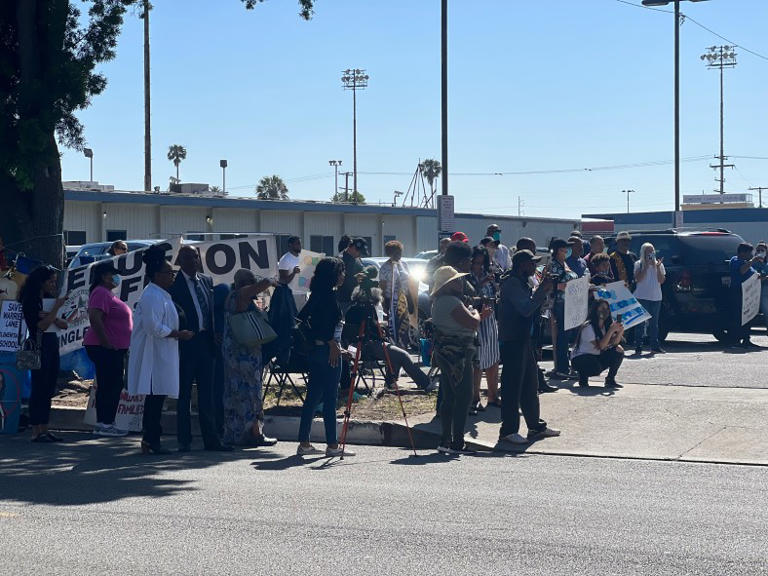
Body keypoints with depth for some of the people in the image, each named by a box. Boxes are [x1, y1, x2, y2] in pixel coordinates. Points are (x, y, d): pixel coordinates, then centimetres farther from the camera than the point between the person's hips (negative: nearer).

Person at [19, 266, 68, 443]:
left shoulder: (49, 300, 16)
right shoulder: (31, 301, -7)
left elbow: (64, 325, 9)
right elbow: (42, 325, -16)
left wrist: (51, 316, -9)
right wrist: (56, 308, -13)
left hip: (52, 346, 8)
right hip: (39, 346, -8)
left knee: (48, 390, 6)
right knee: (39, 388, -8)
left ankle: (44, 429, 9)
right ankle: (36, 432, -7)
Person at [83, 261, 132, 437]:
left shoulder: (108, 293, 20)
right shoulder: (101, 293, -13)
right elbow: (95, 318, -25)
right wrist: (106, 342, -23)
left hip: (115, 349, 11)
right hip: (105, 349, -11)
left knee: (114, 386, 11)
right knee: (107, 385, -9)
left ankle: (105, 423, 15)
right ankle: (103, 424, -7)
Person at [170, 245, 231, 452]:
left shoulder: (207, 281, 13)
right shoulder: (174, 284, -7)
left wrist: (214, 340, 7)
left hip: (205, 342, 6)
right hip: (186, 344, -6)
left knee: (207, 393, 10)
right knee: (184, 394, 3)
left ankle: (211, 439, 15)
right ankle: (184, 440, 10)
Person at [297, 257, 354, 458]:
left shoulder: (317, 294, 14)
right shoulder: (329, 296, -13)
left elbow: (302, 317, 20)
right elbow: (327, 323, -24)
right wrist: (332, 343, -18)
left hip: (315, 349, 9)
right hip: (328, 350, -9)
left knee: (313, 396, 10)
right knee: (330, 398, -6)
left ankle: (304, 443, 12)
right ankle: (332, 445, -3)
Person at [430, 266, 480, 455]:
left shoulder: (439, 302, 15)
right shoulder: (452, 302, -17)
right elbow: (473, 323, -20)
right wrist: (475, 312, 1)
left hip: (444, 353, 10)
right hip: (458, 354, -10)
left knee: (449, 398, 12)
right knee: (463, 397, -7)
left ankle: (446, 441, 15)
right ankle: (457, 443, -8)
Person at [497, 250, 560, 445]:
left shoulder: (522, 283, 18)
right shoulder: (511, 283, -14)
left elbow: (532, 306, 21)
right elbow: (526, 309, -23)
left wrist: (545, 290, 8)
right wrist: (543, 289, -19)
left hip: (523, 339, 10)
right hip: (512, 340, -10)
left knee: (530, 383, 15)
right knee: (512, 385, -6)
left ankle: (535, 426, 23)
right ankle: (508, 431, -2)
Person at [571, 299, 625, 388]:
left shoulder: (606, 325, 4)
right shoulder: (588, 327, -20)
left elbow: (614, 342, -10)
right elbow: (600, 346, -27)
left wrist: (620, 332, -27)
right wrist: (611, 330, -30)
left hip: (597, 357, 7)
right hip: (580, 359, -7)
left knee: (618, 350, -12)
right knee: (597, 368, -37)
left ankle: (610, 380, 0)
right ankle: (583, 376, -1)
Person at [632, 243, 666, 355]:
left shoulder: (659, 264, 11)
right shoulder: (638, 264, 2)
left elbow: (661, 281, 2)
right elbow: (638, 279, -11)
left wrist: (657, 267, -8)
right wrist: (646, 266, -13)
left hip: (656, 297, 4)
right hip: (642, 297, -3)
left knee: (654, 323, 8)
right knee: (641, 323, -4)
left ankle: (655, 346, 12)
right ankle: (638, 347, -3)